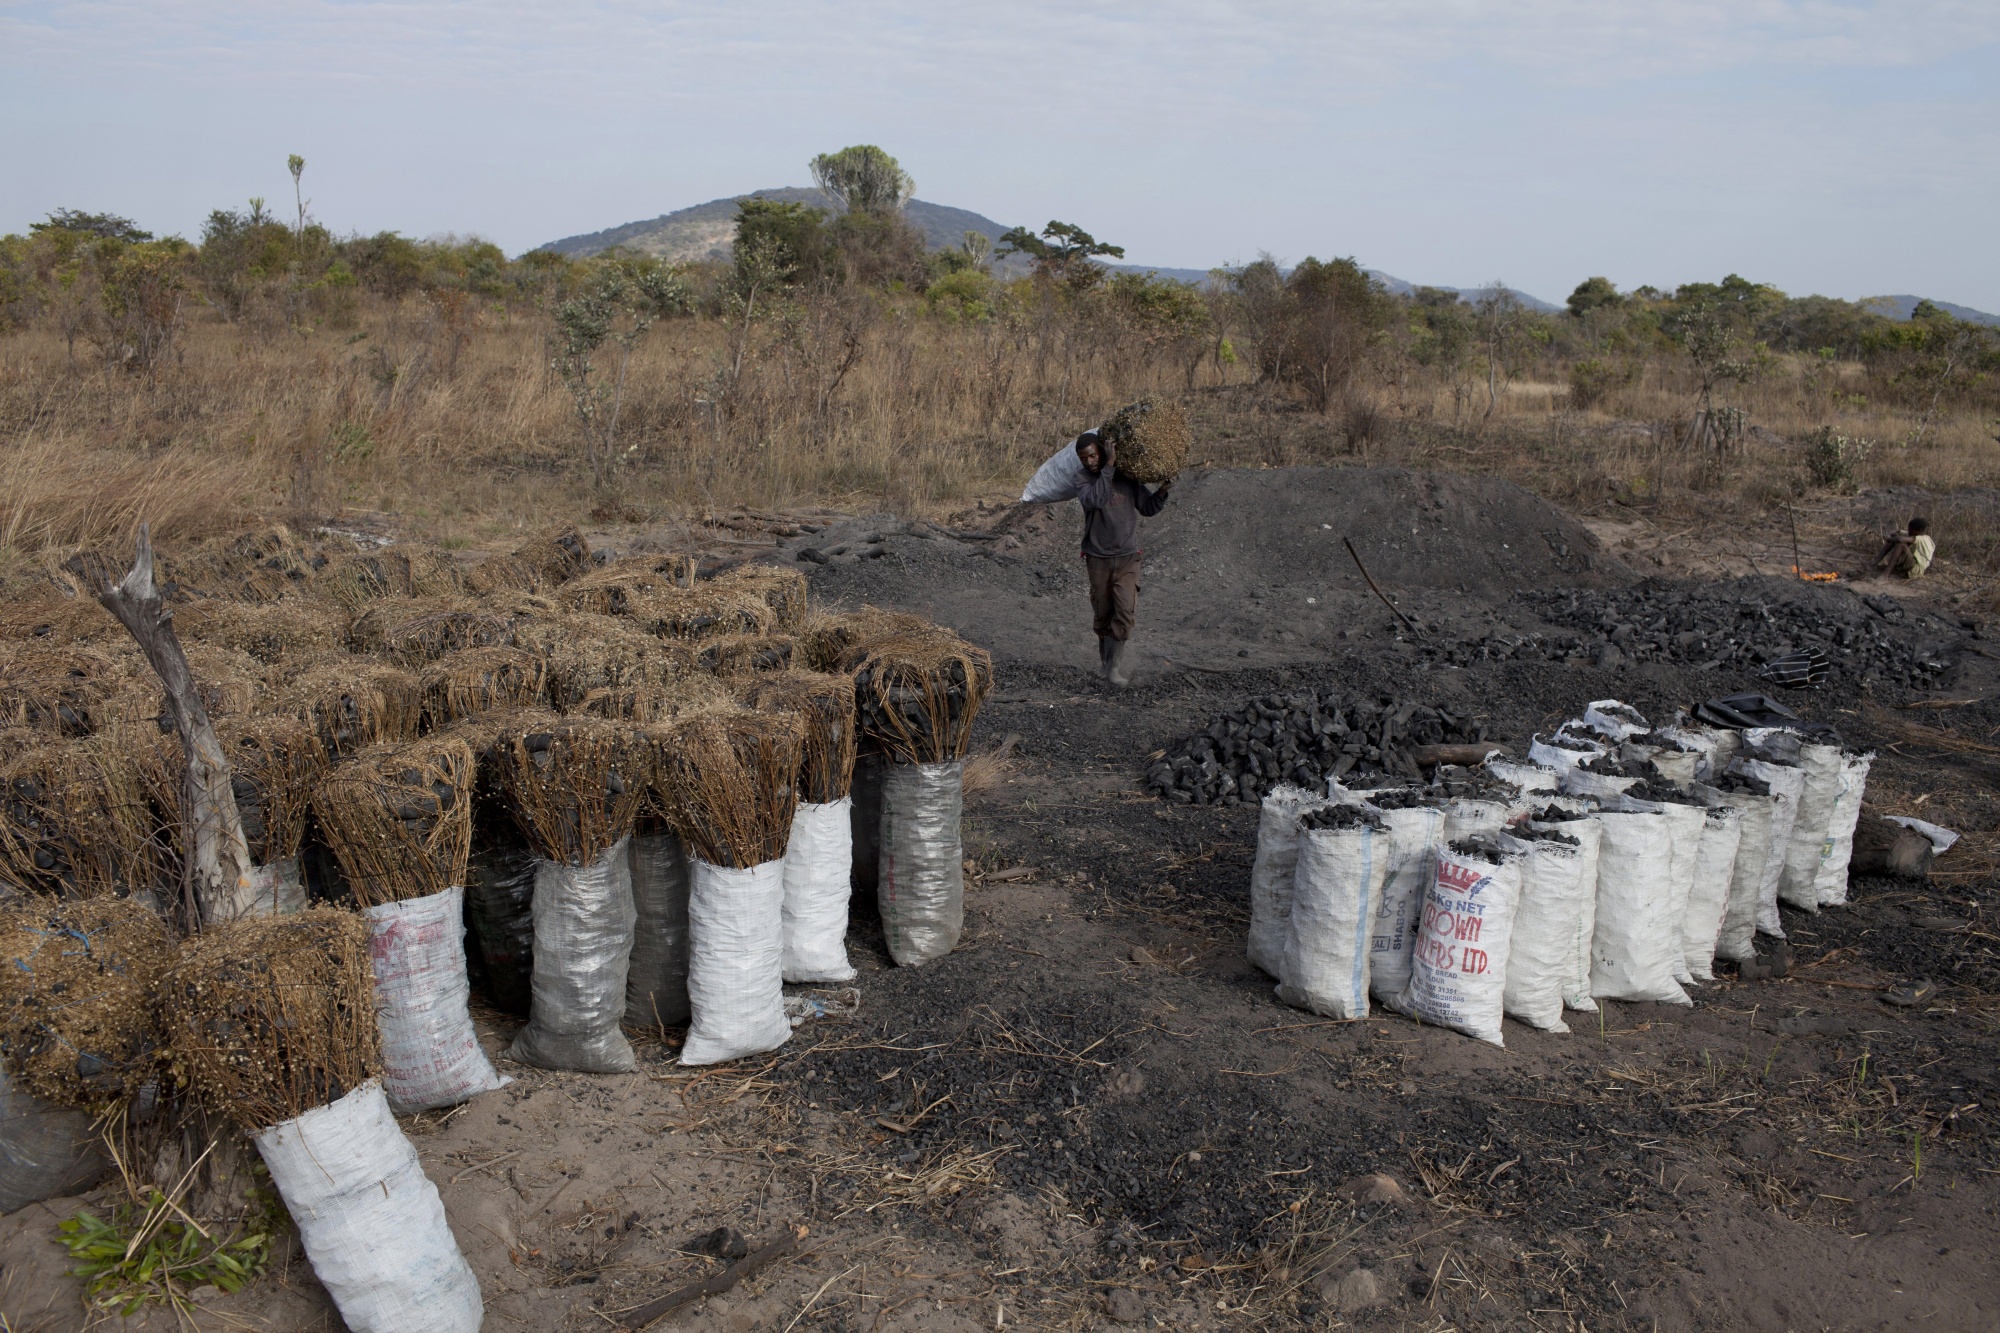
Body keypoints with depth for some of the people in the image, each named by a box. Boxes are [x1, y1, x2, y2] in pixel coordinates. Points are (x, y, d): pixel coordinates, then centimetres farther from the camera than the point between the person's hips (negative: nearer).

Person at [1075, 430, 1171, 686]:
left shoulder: (1127, 479, 1)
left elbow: (1147, 508, 11)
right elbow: (1097, 499, -28)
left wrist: (1161, 492, -7)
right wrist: (1109, 467, -28)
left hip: (1127, 557, 0)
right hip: (1098, 558, 0)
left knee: (1126, 610, -15)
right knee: (1102, 614, 9)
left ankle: (1114, 665, -8)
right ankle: (1105, 659, 29)